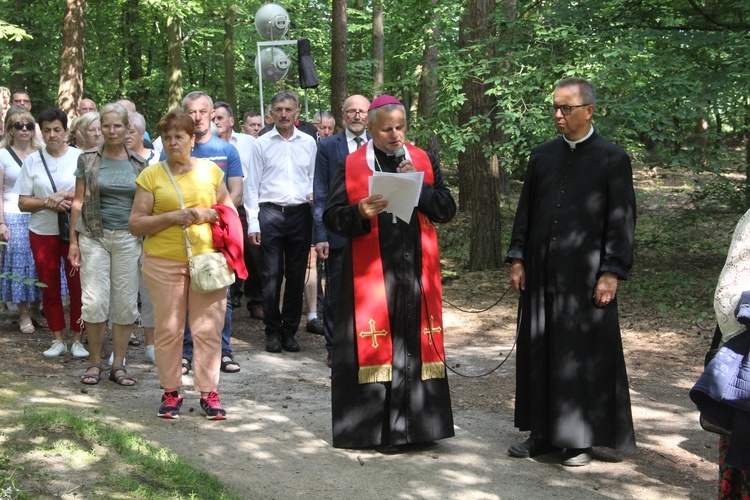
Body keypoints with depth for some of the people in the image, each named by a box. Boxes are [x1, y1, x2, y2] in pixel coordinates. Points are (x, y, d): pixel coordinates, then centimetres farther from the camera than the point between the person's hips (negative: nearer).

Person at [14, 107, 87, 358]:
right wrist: (48, 202, -13)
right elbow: (23, 203, 3)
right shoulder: (32, 161, 4)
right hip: (42, 233, 2)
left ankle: (77, 339, 11)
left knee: (77, 286, -1)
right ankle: (57, 340, 19)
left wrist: (68, 197, -16)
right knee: (49, 288, 8)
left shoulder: (80, 157, -1)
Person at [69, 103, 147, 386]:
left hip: (128, 239, 1)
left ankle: (118, 365, 12)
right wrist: (73, 240, -1)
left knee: (125, 303, 2)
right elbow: (78, 201, 3)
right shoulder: (88, 160, 4)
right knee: (94, 302, -6)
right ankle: (95, 361, 10)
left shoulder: (138, 163, 7)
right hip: (94, 237, -1)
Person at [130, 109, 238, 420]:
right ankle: (170, 392, 15)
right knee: (168, 329, 3)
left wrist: (207, 214, -6)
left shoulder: (210, 170, 9)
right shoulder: (151, 175, 3)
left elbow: (230, 211, 14)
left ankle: (209, 393, 7)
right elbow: (135, 224, -1)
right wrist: (172, 217, -13)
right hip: (164, 262, -1)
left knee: (208, 329, 0)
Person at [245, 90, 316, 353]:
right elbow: (252, 185, 4)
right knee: (271, 275, -2)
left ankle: (290, 331, 16)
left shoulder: (309, 143, 10)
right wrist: (253, 223, -2)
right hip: (270, 212, -2)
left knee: (296, 275, 6)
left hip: (300, 213, 2)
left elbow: (315, 178, 17)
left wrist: (313, 194, -6)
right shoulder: (262, 144, 4)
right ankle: (273, 332, 9)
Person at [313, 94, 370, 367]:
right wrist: (320, 235, -6)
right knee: (336, 294, 6)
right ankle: (335, 348, 17)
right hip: (339, 232, -1)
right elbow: (320, 195, 0)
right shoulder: (328, 147, 4)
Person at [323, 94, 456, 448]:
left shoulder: (424, 161, 10)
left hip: (416, 270, 2)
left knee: (415, 344, 5)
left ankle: (414, 422, 15)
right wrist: (360, 213, -21)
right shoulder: (351, 166, 2)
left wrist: (420, 186, -12)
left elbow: (447, 209, 3)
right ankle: (368, 426, 11)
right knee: (371, 349, 1)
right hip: (369, 272, -2)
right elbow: (332, 217, -2)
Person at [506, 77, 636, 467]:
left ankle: (582, 439, 14)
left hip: (585, 274, -4)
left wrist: (611, 272, -11)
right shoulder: (542, 156, 9)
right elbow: (525, 211, 12)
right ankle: (543, 432, 19)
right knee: (538, 352, 8)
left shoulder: (612, 159, -4)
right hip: (541, 273, 4)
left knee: (585, 354, 3)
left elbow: (621, 219, -6)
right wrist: (517, 259, 6)